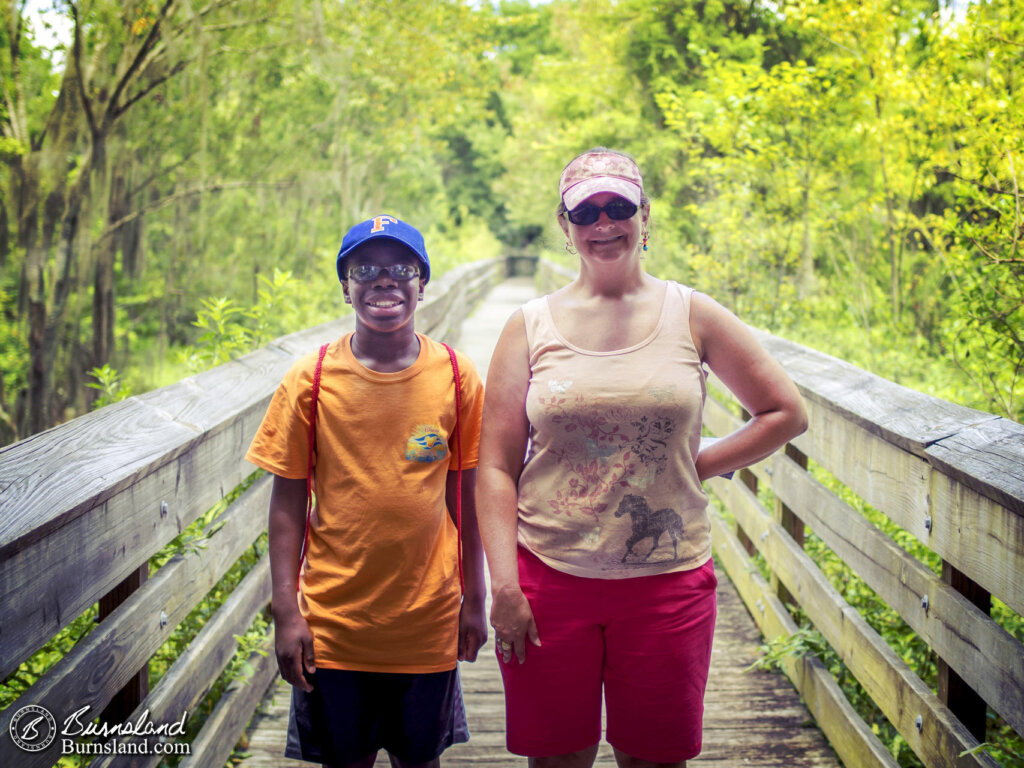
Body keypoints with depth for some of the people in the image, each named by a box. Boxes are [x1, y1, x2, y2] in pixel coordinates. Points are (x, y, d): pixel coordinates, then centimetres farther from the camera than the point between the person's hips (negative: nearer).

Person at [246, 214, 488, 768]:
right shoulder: (309, 382, -7)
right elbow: (287, 504, -3)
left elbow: (467, 496, 2)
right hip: (333, 621, 0)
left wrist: (474, 599, 4)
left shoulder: (457, 379, -5)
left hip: (429, 619, 1)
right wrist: (286, 613, -6)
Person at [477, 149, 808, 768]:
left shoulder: (692, 316, 3)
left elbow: (787, 414, 9)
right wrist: (504, 586, -7)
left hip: (667, 581, 0)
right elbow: (497, 468, 0)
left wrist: (697, 466, -1)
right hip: (549, 578, 0)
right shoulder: (530, 327, 3)